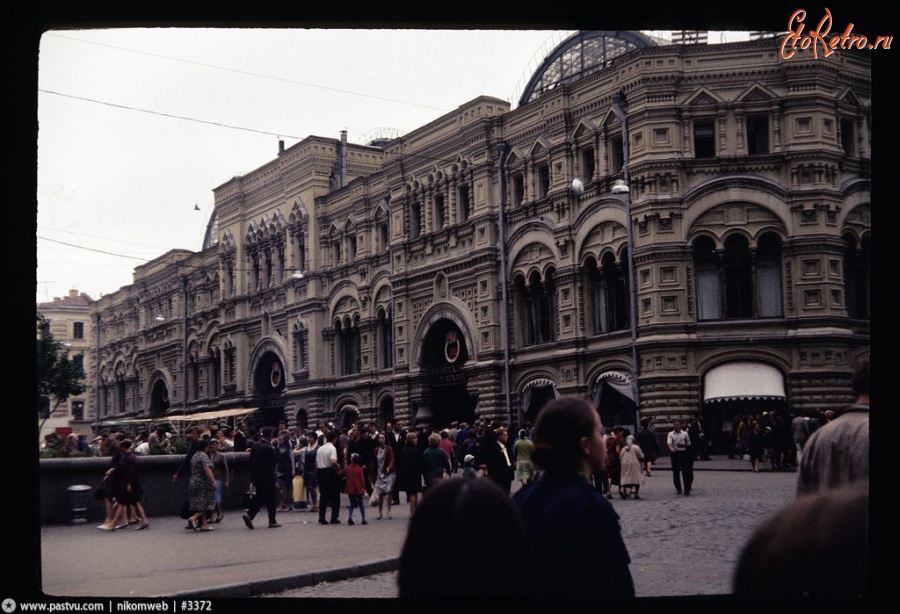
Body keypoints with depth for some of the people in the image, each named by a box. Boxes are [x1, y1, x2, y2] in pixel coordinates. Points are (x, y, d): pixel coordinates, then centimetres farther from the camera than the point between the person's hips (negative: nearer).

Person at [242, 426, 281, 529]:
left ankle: (249, 515, 0)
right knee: (271, 498, 4)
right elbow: (275, 461, -13)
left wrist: (252, 477, 15)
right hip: (267, 477, -7)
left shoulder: (255, 445, 4)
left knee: (260, 497, 16)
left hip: (256, 476, 7)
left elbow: (251, 461, 9)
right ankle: (272, 521, 10)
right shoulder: (269, 448, -19)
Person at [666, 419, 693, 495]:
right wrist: (671, 449, -34)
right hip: (675, 454, 1)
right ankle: (678, 489, 19)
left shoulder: (685, 433, 7)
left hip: (683, 453, -1)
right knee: (675, 472, 5)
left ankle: (687, 490, -7)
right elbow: (669, 443, -13)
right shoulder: (670, 434, 4)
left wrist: (683, 444, -8)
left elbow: (689, 444, 12)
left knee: (685, 472, -8)